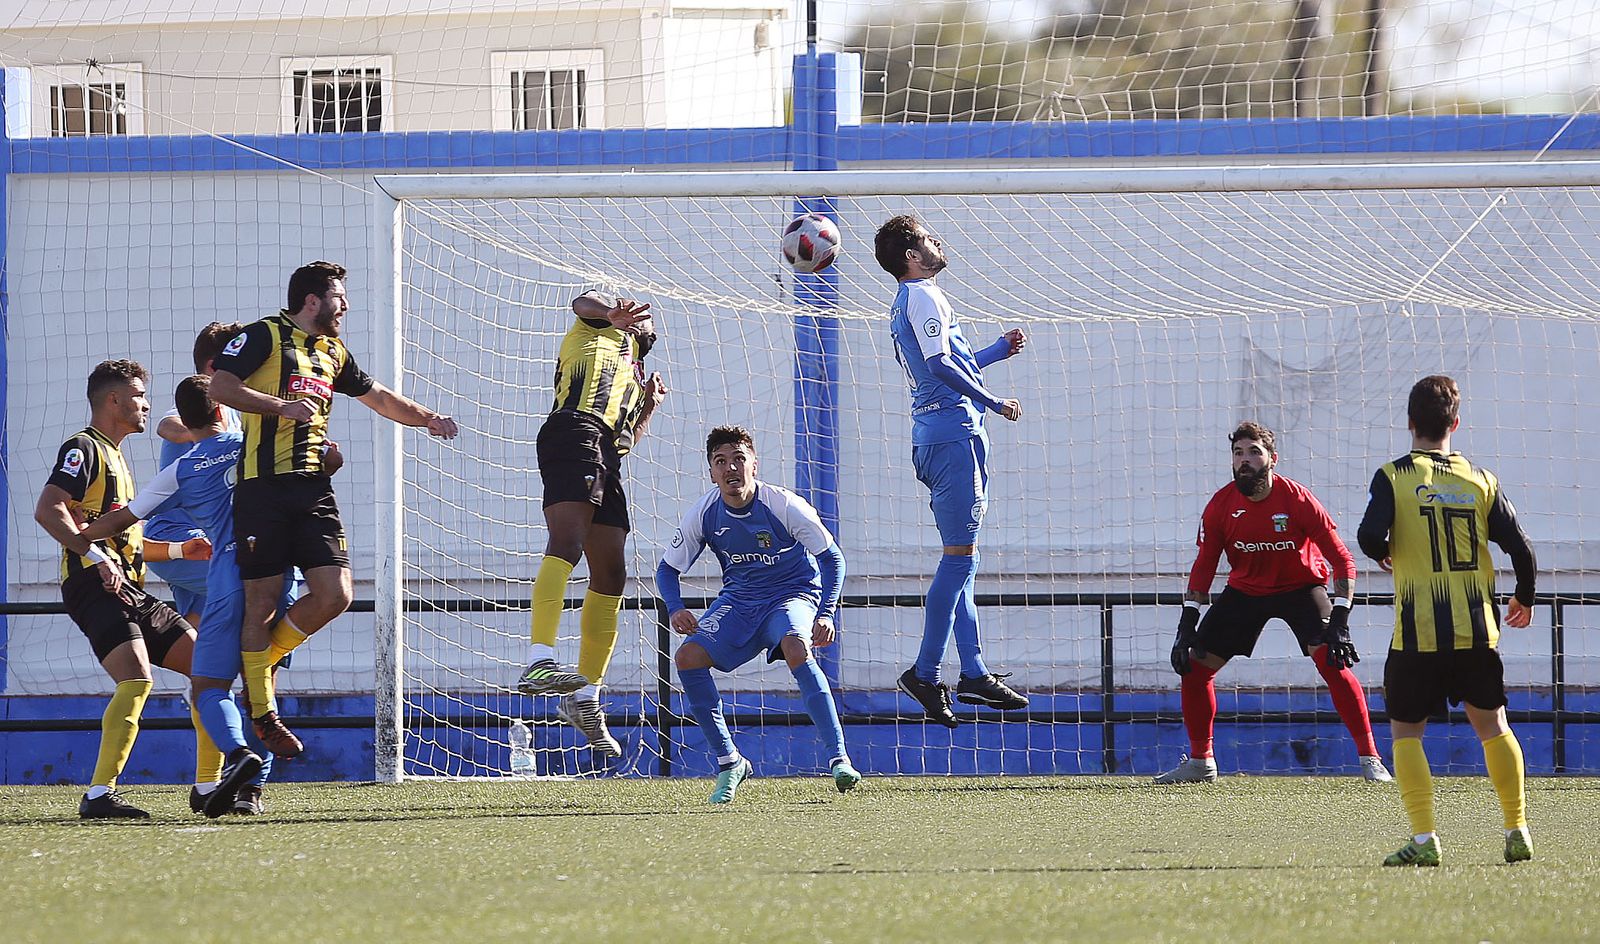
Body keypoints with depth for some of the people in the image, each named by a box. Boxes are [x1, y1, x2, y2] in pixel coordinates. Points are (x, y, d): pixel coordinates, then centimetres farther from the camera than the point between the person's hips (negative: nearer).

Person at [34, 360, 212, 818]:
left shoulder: (115, 457, 27)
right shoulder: (82, 449, -3)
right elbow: (48, 509, -18)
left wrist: (178, 550, 25)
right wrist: (96, 557, -25)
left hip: (130, 591, 10)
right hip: (94, 589, -10)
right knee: (137, 679, -27)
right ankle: (100, 794, -31)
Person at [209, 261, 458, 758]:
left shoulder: (334, 353, 22)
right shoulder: (264, 336, 0)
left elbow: (378, 397, 35)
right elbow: (221, 386, -11)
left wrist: (427, 418, 22)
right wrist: (282, 406, -19)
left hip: (314, 489, 7)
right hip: (264, 488, -7)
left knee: (335, 594, -6)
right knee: (263, 601, -3)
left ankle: (260, 659, 17)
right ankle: (262, 713, 6)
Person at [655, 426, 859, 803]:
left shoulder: (784, 506, -20)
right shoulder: (704, 514, -11)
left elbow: (832, 558, -12)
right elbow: (668, 568, 1)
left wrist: (826, 614, -27)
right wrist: (675, 608, -21)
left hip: (794, 592, -4)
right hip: (739, 600, 4)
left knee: (796, 648, -37)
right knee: (688, 657, -20)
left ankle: (838, 758, -35)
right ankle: (728, 762, -5)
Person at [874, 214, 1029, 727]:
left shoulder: (906, 302, 21)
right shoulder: (924, 297, -9)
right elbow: (940, 365, -19)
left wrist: (998, 350, 31)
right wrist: (994, 402, -13)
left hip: (933, 435, 10)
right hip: (953, 430, -10)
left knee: (961, 559, 11)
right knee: (960, 555, -11)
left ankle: (974, 674, 11)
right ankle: (925, 674, -13)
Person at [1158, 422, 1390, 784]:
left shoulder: (1297, 499, -22)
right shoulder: (1221, 505, -13)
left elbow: (1342, 561, -19)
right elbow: (1203, 567, -1)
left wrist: (1339, 621, -28)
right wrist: (1187, 626, -8)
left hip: (1301, 587, -4)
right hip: (1245, 589, 4)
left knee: (1332, 661, -23)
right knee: (1195, 666, -3)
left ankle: (1370, 759, -16)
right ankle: (1200, 761, 15)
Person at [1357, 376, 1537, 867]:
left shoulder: (1394, 476, -5)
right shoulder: (1481, 481, 4)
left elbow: (1370, 536, -18)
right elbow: (1521, 549, 2)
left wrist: (1383, 553, 7)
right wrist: (1524, 599, 20)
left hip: (1419, 631, -3)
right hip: (1477, 628, 3)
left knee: (1406, 731, 6)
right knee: (1491, 724, 17)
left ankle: (1424, 838, -6)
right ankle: (1517, 832, 16)